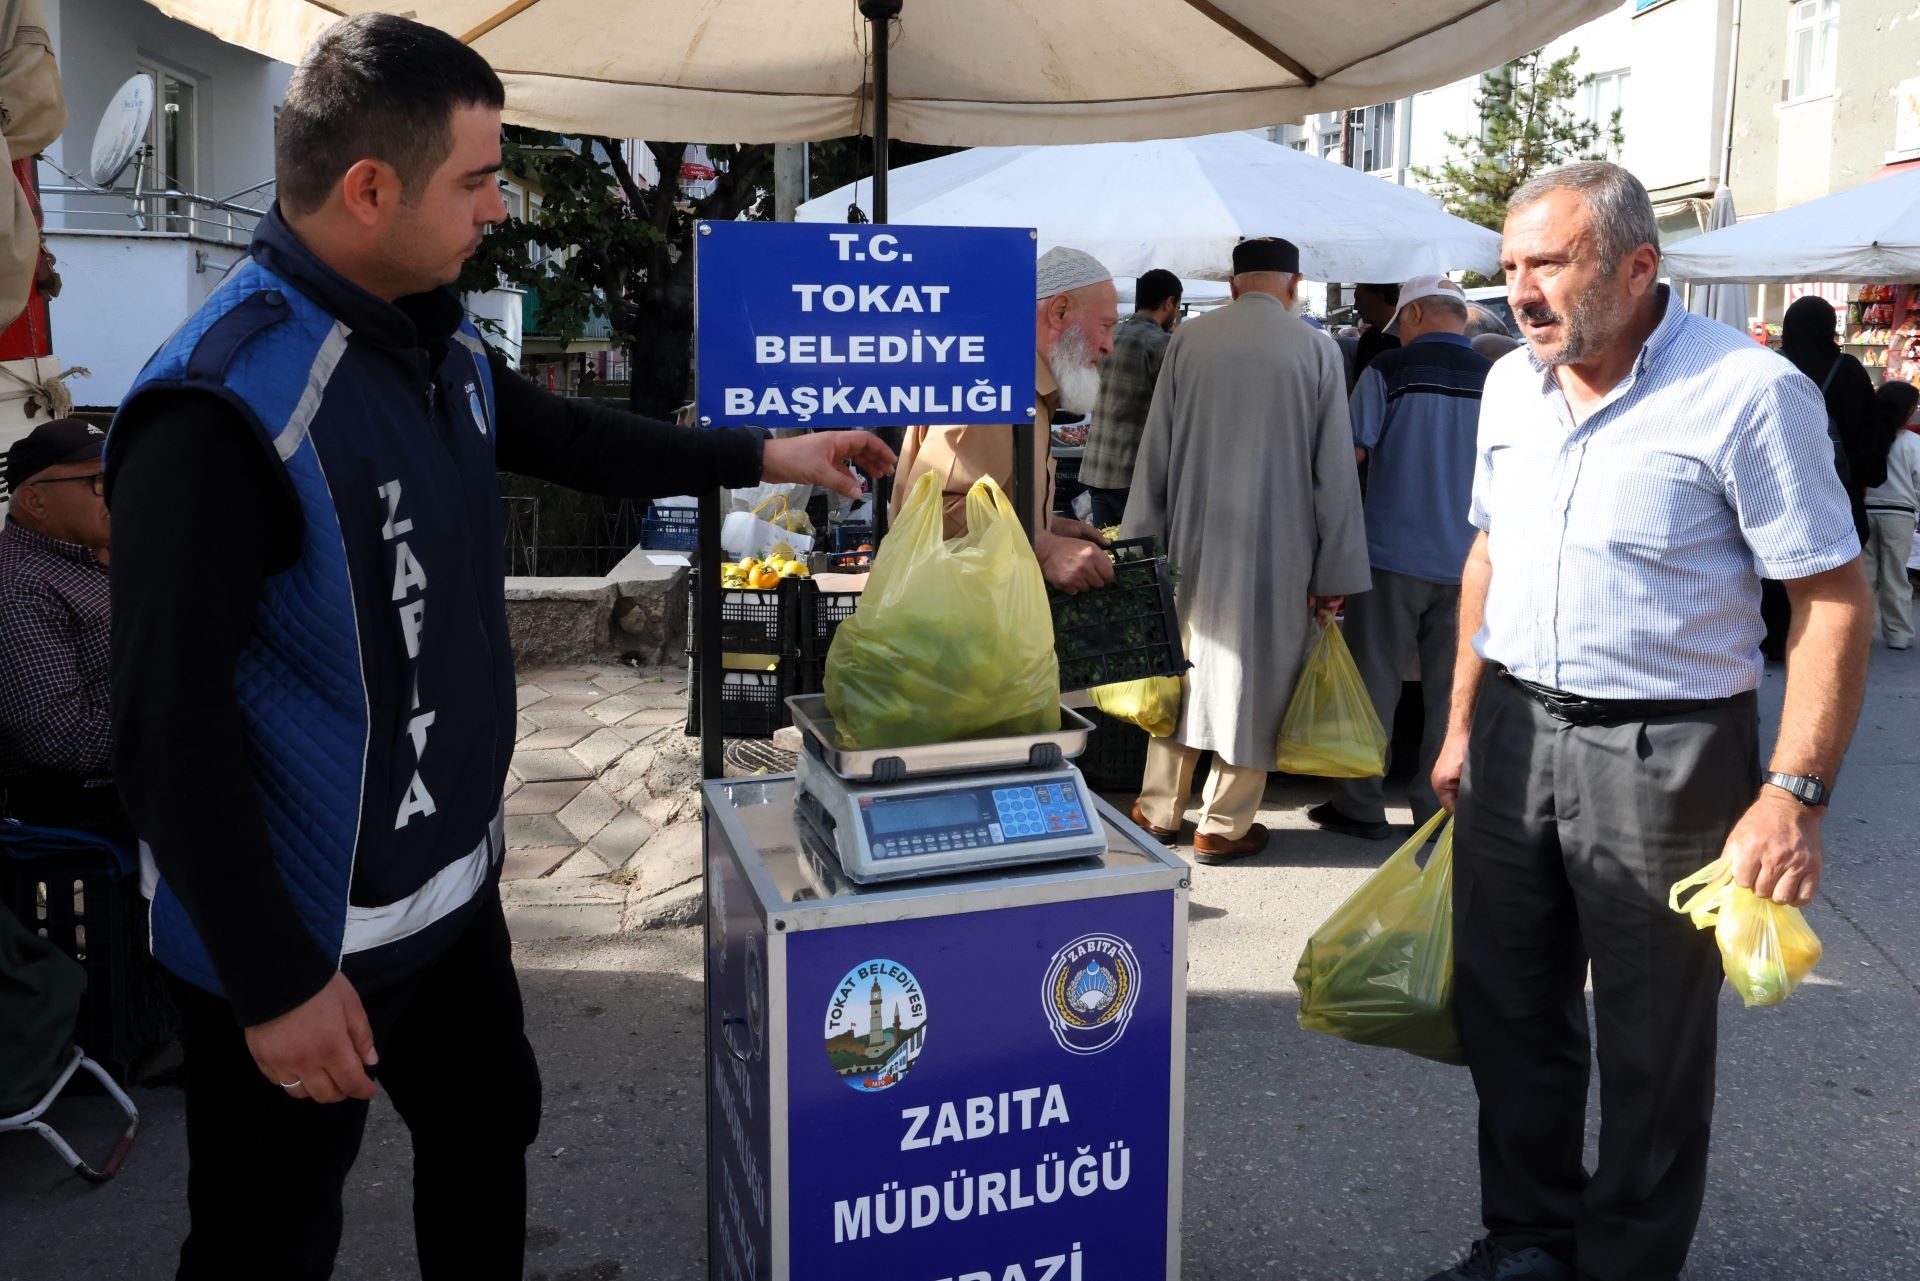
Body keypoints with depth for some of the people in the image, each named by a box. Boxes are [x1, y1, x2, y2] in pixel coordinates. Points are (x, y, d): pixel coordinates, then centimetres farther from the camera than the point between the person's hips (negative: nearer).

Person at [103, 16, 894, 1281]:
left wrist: (764, 456, 22)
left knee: (490, 1128, 25)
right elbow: (172, 724, -25)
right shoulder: (224, 406, -26)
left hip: (451, 883, 8)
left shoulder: (445, 345, 2)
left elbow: (575, 439, 22)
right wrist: (274, 984, -21)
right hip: (302, 939, -8)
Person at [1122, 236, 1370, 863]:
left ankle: (1159, 811, 24)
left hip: (1193, 541, 2)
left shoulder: (1189, 338, -2)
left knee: (1182, 667, 15)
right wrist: (1333, 574, 2)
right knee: (1252, 678, 8)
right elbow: (1334, 470, -4)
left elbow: (1155, 450, 2)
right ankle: (1224, 824, 15)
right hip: (1277, 548, -2)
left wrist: (1143, 543, 10)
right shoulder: (1317, 350, -5)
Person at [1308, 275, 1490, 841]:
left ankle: (1360, 805, 12)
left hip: (1395, 551, -3)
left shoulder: (1389, 370, -6)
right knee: (1451, 688, 9)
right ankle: (1438, 807, 16)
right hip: (1467, 560, 3)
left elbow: (1352, 451, -8)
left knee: (1374, 681, 6)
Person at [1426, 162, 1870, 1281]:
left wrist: (1795, 794, -19)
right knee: (1508, 1012, 16)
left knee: (1651, 1044, 7)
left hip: (1663, 752, -6)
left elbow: (1833, 599, -13)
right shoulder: (1512, 384, 7)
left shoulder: (1749, 392, -13)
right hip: (1514, 730, 6)